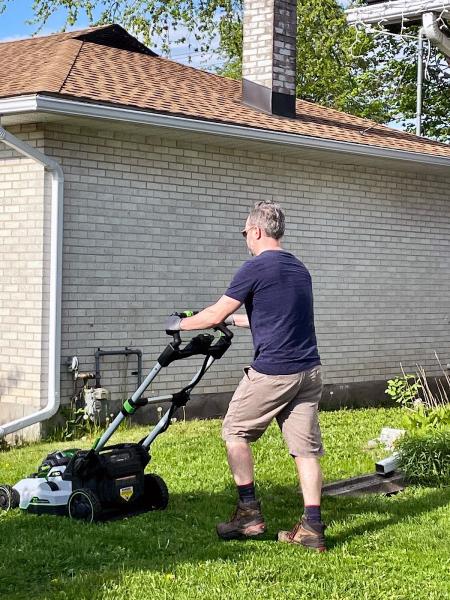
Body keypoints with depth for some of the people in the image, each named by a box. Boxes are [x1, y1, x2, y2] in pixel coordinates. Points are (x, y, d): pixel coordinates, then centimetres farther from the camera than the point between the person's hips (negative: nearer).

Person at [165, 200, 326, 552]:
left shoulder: (256, 268, -9)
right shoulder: (299, 269, 16)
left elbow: (215, 315, -4)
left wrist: (180, 325, 14)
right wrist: (235, 321, 40)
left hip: (273, 371, -7)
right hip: (309, 371, 7)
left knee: (236, 431, 11)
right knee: (306, 446, 5)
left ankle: (249, 513, 9)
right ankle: (313, 528, 2)